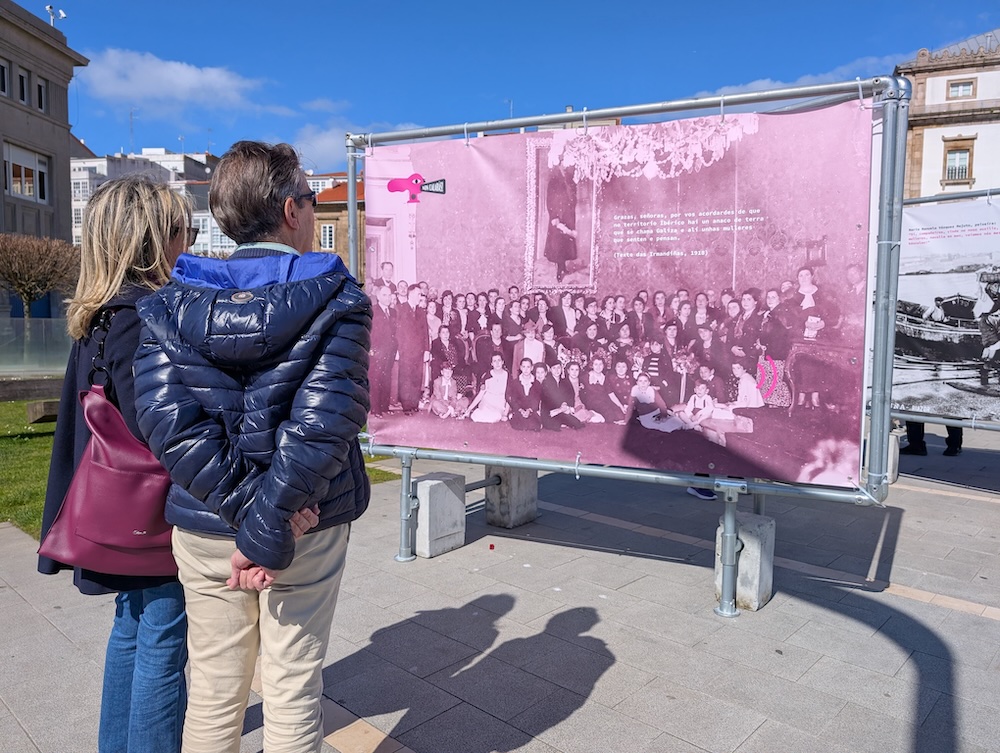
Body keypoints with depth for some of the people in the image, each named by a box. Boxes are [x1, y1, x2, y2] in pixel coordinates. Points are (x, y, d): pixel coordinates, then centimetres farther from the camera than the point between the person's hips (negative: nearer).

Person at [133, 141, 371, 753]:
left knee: (213, 691, 21)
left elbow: (168, 419, -16)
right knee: (293, 693, 15)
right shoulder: (338, 301, -12)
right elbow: (320, 426, -23)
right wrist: (268, 534, -17)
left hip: (205, 530, 3)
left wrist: (246, 507, -15)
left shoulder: (173, 304, -3)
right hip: (307, 527, -3)